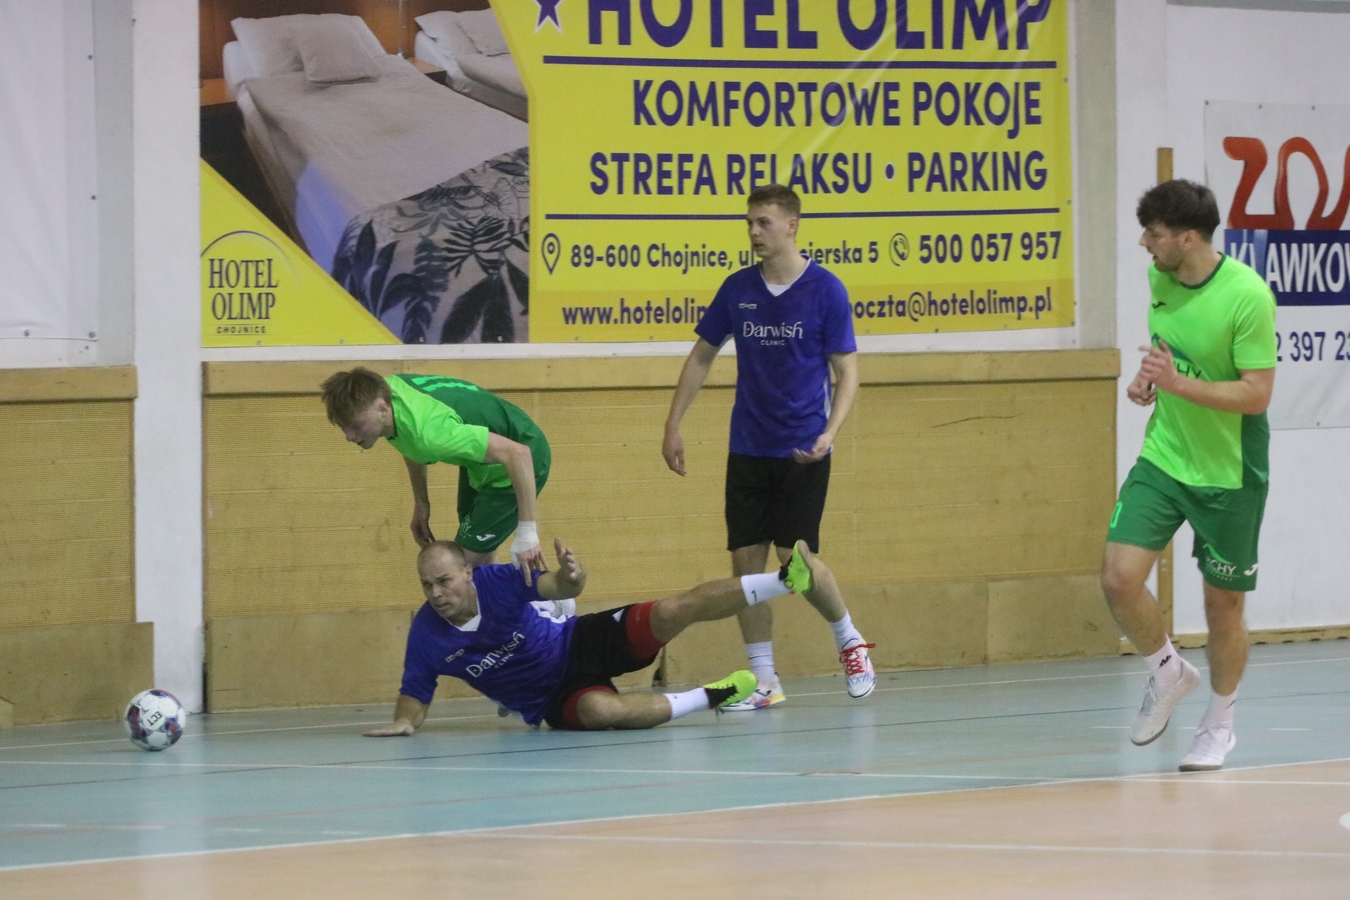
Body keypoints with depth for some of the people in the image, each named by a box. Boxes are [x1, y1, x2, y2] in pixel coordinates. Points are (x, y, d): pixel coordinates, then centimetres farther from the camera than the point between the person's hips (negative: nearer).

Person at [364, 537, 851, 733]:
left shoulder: (497, 581, -22)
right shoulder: (427, 635, -18)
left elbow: (559, 588, -33)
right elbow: (415, 694, -8)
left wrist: (570, 576, -58)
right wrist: (405, 722, -32)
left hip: (584, 643, 0)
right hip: (556, 697, 0)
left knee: (673, 612, -19)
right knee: (599, 710, -36)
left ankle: (790, 578, -9)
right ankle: (713, 695, -14)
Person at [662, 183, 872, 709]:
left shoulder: (825, 290, -7)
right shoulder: (737, 289, 4)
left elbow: (847, 371, -6)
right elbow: (701, 357, 13)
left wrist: (829, 434, -20)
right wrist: (673, 425, 8)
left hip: (802, 451, -4)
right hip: (748, 449, 4)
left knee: (795, 558, -7)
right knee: (746, 560, -1)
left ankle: (849, 642, 19)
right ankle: (763, 681, 6)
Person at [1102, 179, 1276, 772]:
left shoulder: (1247, 295, -22)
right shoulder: (1160, 277, -1)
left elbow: (1257, 394, -22)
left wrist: (1178, 383, -30)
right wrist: (1149, 380, 0)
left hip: (1229, 474, -5)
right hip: (1163, 457, 5)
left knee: (1223, 604, 6)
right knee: (1119, 578, -10)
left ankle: (1219, 723, 29)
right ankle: (1168, 673, 19)